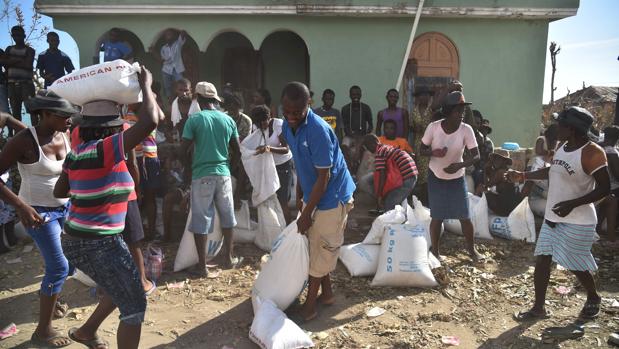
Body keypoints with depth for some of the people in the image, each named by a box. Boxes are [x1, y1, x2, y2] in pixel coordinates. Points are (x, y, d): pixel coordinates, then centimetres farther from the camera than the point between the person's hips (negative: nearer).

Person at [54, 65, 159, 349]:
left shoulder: (76, 154, 4)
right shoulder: (105, 150, -21)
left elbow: (59, 192, 17)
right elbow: (150, 122, -28)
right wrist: (145, 85, -14)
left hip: (76, 240, 10)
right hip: (99, 244, -10)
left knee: (121, 289, 30)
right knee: (134, 306, 3)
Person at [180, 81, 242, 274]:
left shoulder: (194, 119, -6)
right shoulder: (228, 120, 4)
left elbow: (183, 151, -8)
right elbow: (237, 152, 7)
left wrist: (191, 167, 9)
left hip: (202, 175, -3)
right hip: (223, 174, 3)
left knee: (201, 220, 4)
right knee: (227, 216, 15)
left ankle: (202, 265, 9)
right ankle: (228, 257, 25)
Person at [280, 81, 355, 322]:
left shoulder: (318, 131, -28)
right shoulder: (287, 126, -3)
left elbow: (323, 177, -25)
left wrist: (306, 214, -20)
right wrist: (299, 196, 12)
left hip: (332, 196, -8)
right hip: (313, 195, 8)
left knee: (322, 250, 2)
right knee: (315, 246, 16)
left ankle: (310, 304, 15)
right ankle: (327, 293, 32)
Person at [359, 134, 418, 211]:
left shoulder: (379, 153, -9)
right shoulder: (387, 147, 17)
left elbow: (382, 175, -16)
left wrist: (379, 196, -10)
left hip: (405, 178, -9)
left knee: (388, 206, -3)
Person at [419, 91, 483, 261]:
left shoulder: (466, 130, -17)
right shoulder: (433, 127, -18)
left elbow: (476, 156, -16)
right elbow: (421, 150, -8)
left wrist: (460, 165, -34)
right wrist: (433, 152, -29)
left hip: (457, 178, 1)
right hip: (436, 177, -1)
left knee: (464, 216, 4)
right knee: (437, 217, 4)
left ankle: (471, 249, 28)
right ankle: (435, 251, 23)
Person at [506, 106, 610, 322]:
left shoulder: (592, 153, -19)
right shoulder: (562, 146, 5)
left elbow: (604, 188, -20)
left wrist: (572, 204, -29)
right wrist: (523, 176, 16)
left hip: (577, 221, -8)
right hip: (552, 217, 8)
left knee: (576, 265, 6)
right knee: (542, 260, 7)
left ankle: (593, 299, 37)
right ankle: (539, 308, 18)